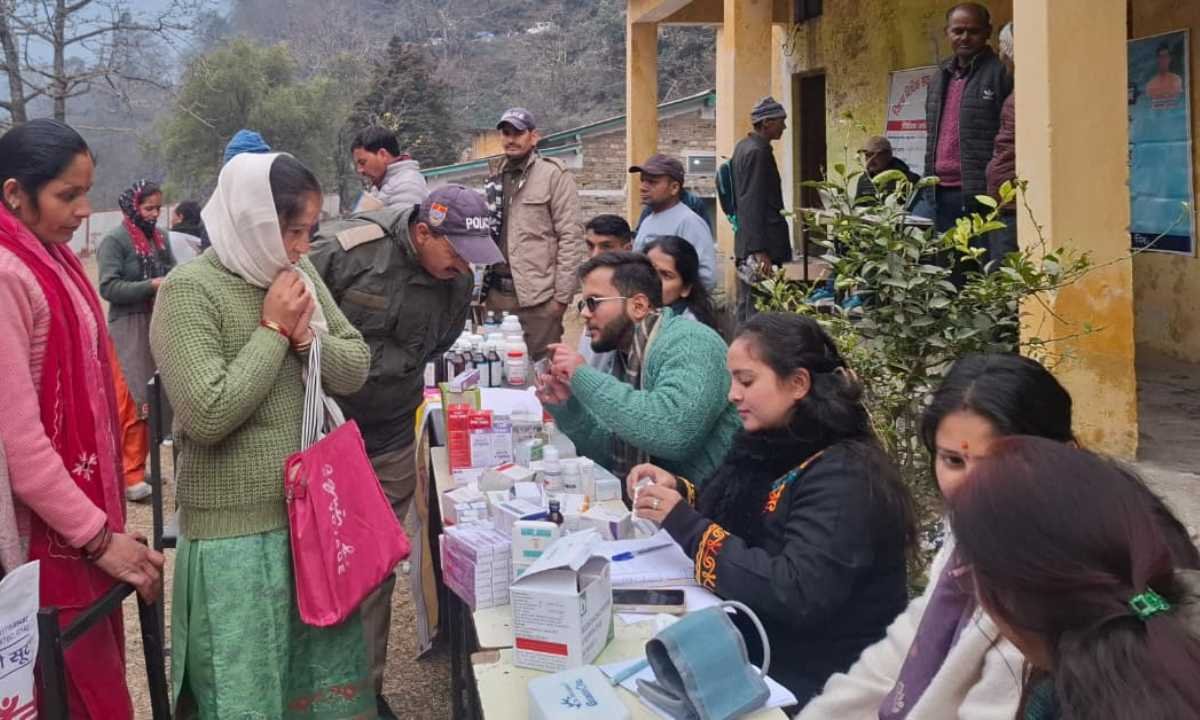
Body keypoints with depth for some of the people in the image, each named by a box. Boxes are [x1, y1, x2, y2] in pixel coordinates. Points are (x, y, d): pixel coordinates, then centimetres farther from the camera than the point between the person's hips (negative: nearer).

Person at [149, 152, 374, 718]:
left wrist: (305, 334, -11)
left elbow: (355, 369, 7)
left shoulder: (300, 274, 5)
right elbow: (208, 416, -23)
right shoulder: (190, 290, -15)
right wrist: (273, 331, -17)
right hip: (236, 529, -6)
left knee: (329, 669, 19)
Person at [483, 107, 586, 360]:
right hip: (497, 293, 6)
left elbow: (570, 238, -10)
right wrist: (482, 285, 10)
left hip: (538, 296, -6)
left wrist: (562, 296, -13)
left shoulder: (554, 174, -6)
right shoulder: (495, 176, 13)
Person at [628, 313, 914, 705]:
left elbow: (795, 596, -29)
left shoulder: (846, 476, -21)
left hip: (813, 680, -7)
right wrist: (678, 490, -6)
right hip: (755, 647, 7)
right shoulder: (768, 443, 3)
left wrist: (685, 523, -26)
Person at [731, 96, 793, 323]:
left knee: (745, 305, 15)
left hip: (745, 244, 11)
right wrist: (760, 251, -23)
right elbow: (754, 204, -21)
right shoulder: (758, 152, -15)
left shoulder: (743, 146, 15)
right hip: (760, 245, -11)